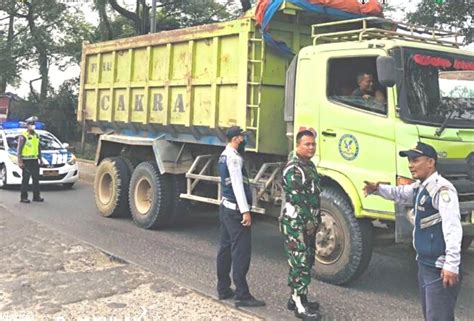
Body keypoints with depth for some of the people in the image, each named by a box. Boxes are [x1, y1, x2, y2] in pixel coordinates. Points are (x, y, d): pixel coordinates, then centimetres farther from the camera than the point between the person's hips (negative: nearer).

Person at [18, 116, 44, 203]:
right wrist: (20, 161, -15)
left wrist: (40, 158, 17)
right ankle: (23, 197, 1)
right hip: (26, 161, -7)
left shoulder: (36, 136, 14)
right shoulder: (23, 136, -8)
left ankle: (36, 196, 15)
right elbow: (19, 149, -10)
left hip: (35, 161, 7)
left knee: (36, 179, 9)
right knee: (25, 180, -4)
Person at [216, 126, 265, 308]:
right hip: (235, 210, -11)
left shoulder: (224, 155, 16)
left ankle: (223, 289, 20)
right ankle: (242, 295, -7)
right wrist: (245, 211, -24)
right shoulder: (234, 157, -16)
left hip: (226, 207, 11)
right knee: (241, 251, -9)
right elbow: (237, 185, -22)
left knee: (226, 248, 13)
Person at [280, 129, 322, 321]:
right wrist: (308, 221, -16)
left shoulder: (310, 166, 15)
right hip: (295, 223, -10)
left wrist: (315, 220, 17)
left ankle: (296, 298, 25)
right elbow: (296, 198, -20)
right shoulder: (293, 168, -16)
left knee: (306, 261, 15)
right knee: (300, 263, -8)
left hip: (309, 223, 10)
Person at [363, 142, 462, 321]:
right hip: (425, 264, 10)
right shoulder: (419, 187, 13)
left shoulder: (441, 189, -19)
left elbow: (452, 227, -26)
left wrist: (452, 265, -31)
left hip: (440, 268, -10)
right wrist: (378, 189, 10)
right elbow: (399, 193, 30)